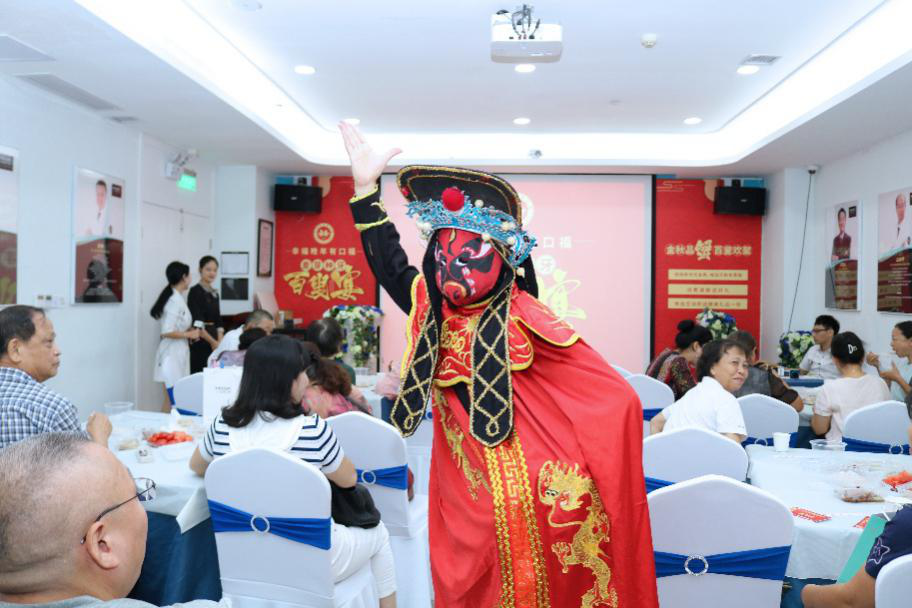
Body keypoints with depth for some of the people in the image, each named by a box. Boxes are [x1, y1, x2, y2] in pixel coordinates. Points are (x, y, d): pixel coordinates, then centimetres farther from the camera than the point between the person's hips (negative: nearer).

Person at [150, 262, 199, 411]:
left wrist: (189, 331, 8)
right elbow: (167, 332, -24)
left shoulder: (176, 298, 11)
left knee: (171, 401, 14)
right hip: (172, 354, -10)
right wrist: (189, 334, -13)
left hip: (178, 353, 10)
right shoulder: (175, 301, -18)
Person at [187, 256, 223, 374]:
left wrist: (220, 343, 3)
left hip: (214, 342, 7)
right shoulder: (195, 291, -6)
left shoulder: (215, 293, 15)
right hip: (199, 342, -7)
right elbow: (196, 323, -12)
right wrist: (212, 341, -14)